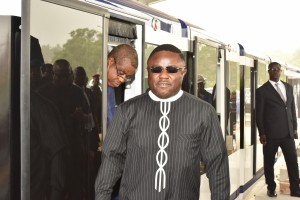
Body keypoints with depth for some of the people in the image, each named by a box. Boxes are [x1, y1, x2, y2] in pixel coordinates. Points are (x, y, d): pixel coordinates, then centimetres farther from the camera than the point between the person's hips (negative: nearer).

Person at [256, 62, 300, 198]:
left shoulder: (288, 87, 12)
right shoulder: (262, 90, -3)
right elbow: (259, 114, -4)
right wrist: (262, 134, -8)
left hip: (288, 133, 4)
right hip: (271, 134, -4)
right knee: (269, 162, 7)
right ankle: (271, 188, 22)